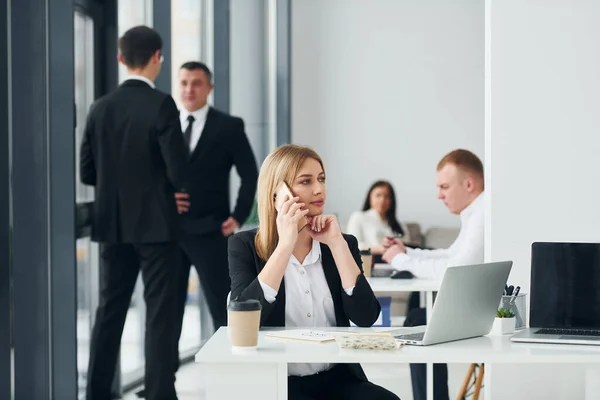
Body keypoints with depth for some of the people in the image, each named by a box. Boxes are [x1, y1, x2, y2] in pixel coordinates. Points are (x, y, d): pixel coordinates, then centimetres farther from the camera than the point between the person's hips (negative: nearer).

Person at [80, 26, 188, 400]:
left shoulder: (101, 108, 3)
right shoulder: (161, 105, -13)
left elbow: (87, 171, 7)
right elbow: (178, 170, -16)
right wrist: (174, 187, 6)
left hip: (114, 225, 5)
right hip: (156, 224, -5)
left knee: (110, 310, 13)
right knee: (160, 312, -1)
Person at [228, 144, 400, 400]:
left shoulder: (342, 243, 10)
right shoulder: (245, 245, 1)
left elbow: (365, 317, -4)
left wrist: (336, 244, -9)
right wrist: (286, 244, -17)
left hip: (337, 379, 3)